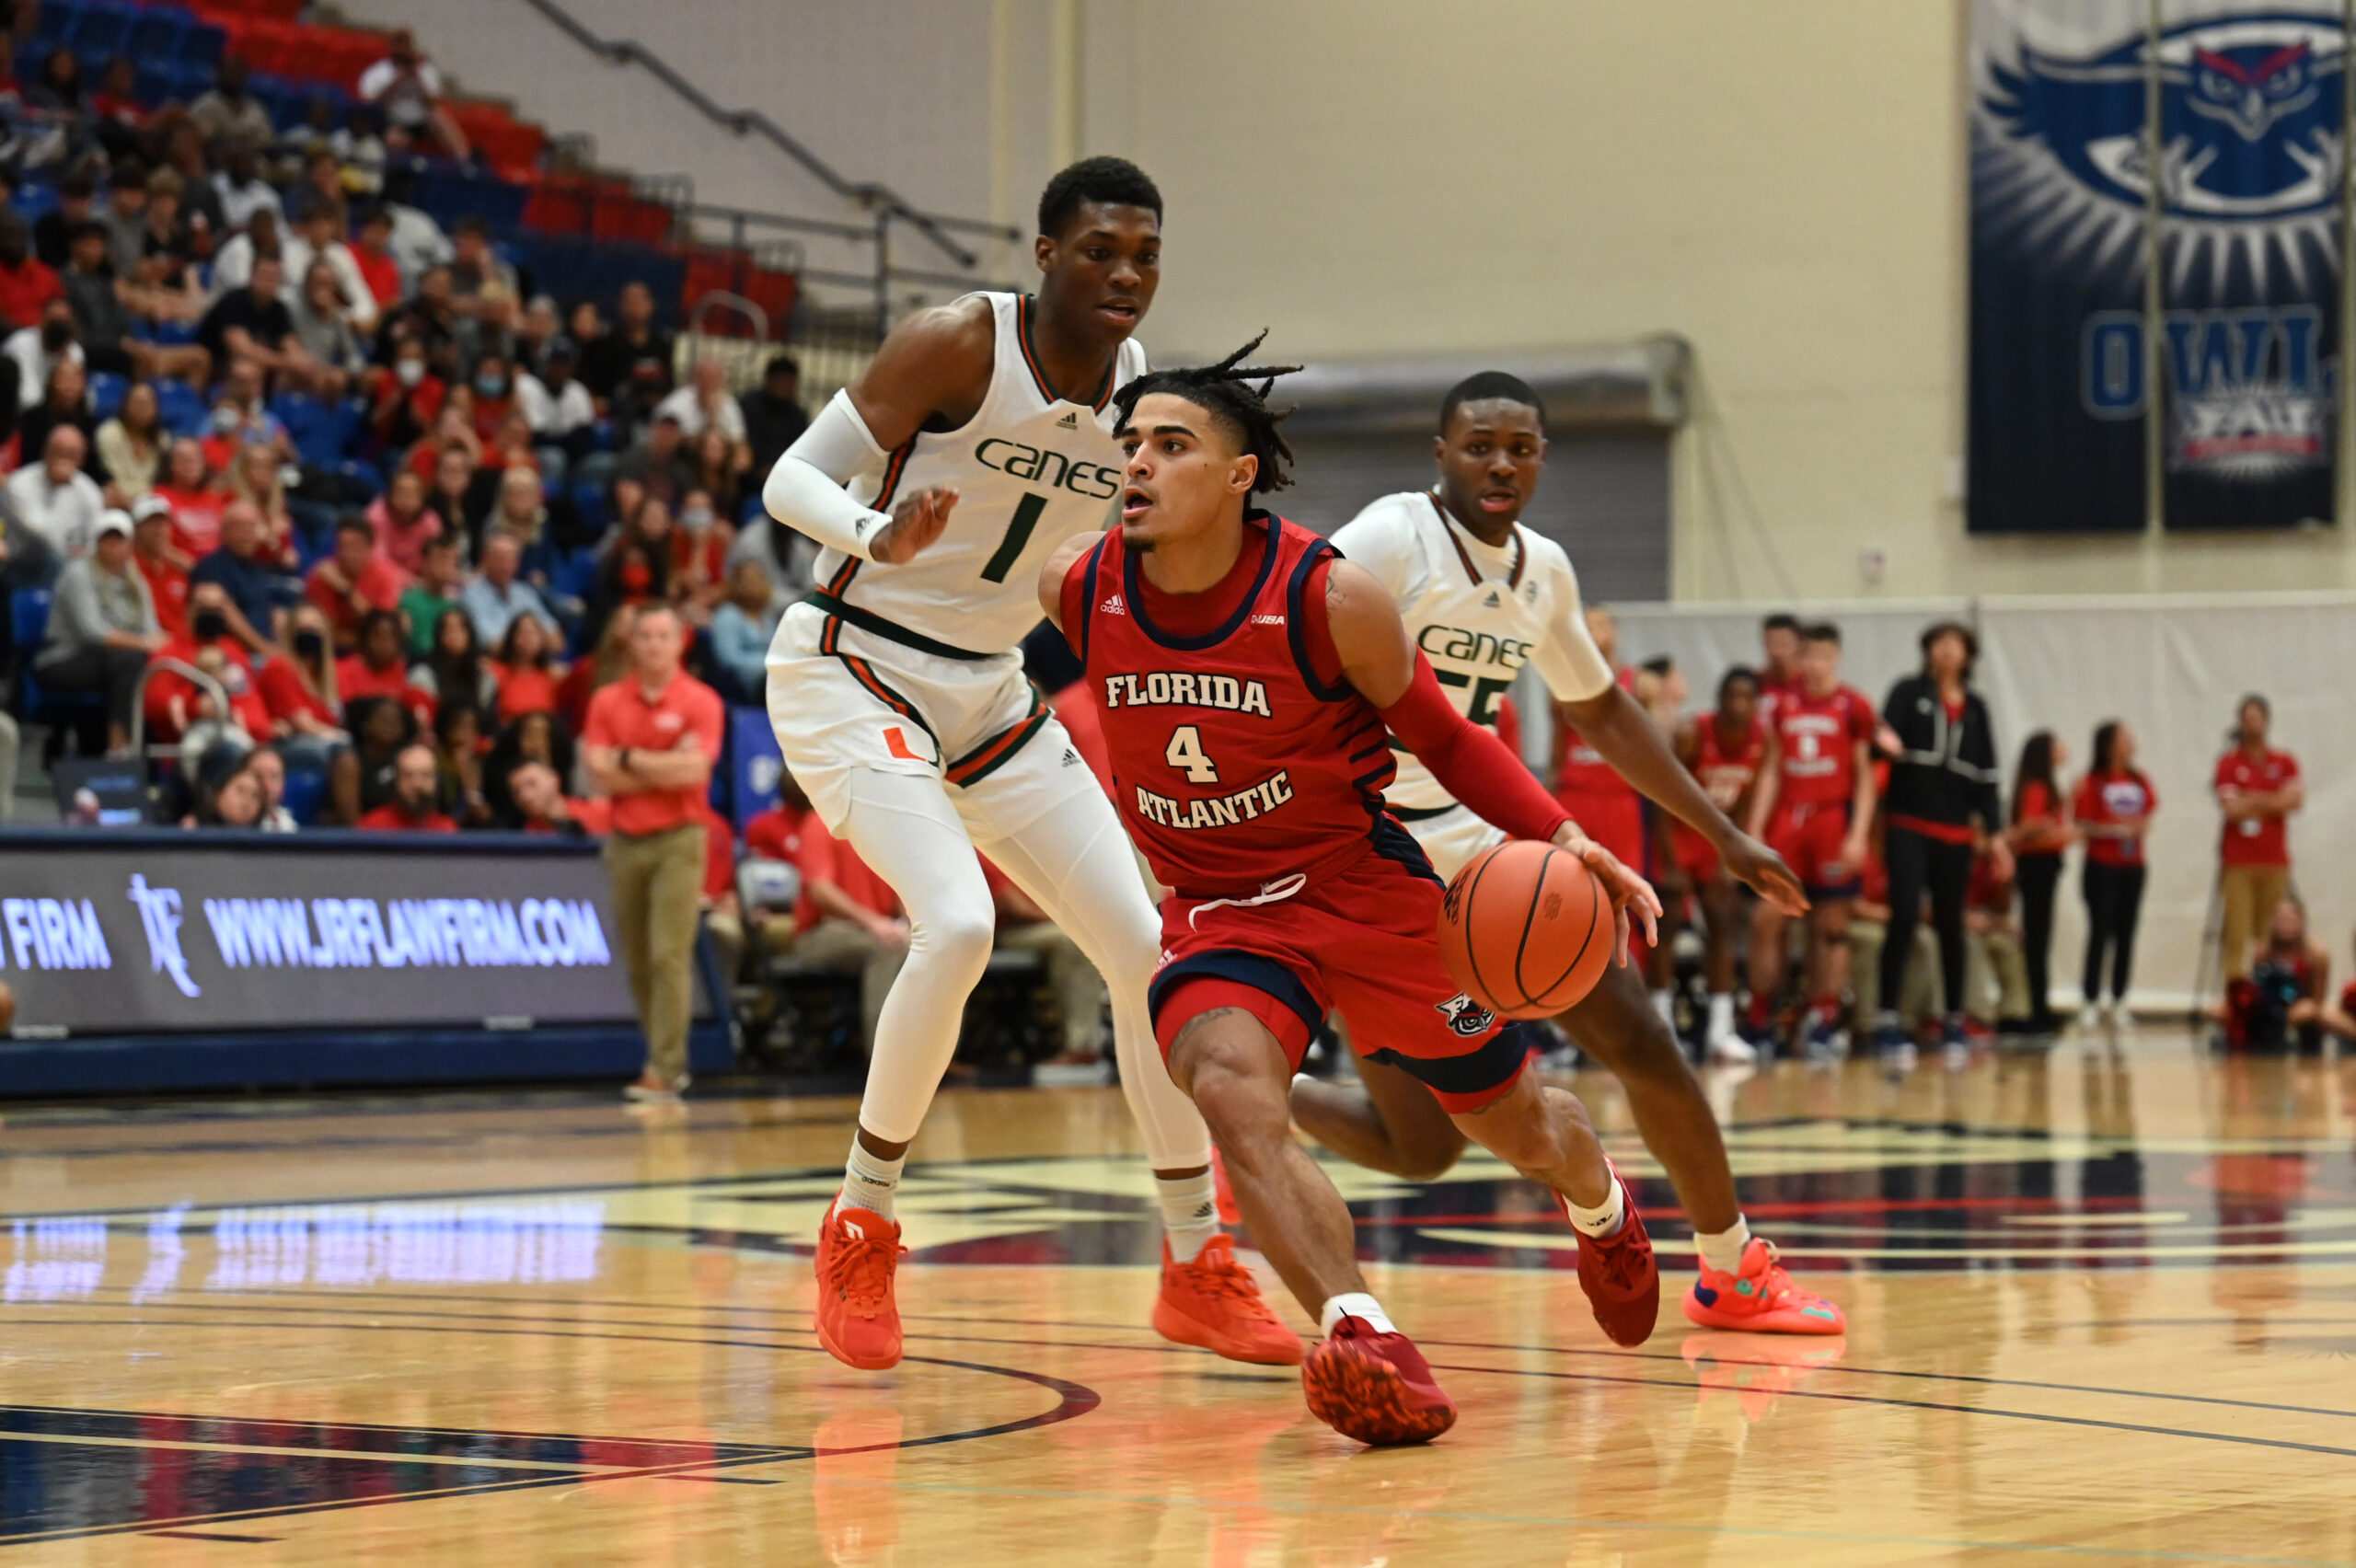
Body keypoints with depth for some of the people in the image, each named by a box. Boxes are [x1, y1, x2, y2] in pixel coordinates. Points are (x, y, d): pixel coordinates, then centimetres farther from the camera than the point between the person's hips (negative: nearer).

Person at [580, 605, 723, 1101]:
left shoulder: (700, 702, -2)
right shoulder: (607, 703, 7)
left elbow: (693, 771, -14)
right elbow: (601, 777, -3)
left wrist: (629, 759, -6)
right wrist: (666, 769, -9)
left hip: (678, 840, -4)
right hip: (625, 839, 4)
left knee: (670, 955, -11)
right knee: (637, 961, 6)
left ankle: (663, 1070, -11)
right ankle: (668, 1059, 18)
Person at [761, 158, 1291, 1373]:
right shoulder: (957, 346, -18)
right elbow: (791, 478, -14)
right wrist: (881, 532, -35)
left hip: (991, 693, 7)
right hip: (852, 670, -7)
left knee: (1147, 946, -1)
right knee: (957, 923, -28)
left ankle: (1198, 1268, 13)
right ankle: (859, 1236, -9)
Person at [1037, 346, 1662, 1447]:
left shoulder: (1332, 600, -21)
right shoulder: (1076, 590, -13)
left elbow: (1441, 736, -7)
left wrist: (1558, 835, -18)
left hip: (1366, 890, -1)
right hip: (1213, 911, 1)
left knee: (1516, 1123, 18)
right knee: (1231, 1087, -33)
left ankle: (1602, 1211, 55)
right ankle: (1363, 1342, -39)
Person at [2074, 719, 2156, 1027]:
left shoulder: (2139, 781, 6)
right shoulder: (2093, 783, -8)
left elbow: (2147, 816, 14)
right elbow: (2082, 825, -10)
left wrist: (2141, 827, -8)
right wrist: (2115, 831, -19)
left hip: (2132, 866, 5)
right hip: (2101, 866, -5)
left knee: (2126, 934, 6)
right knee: (2100, 932, -4)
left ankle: (2118, 1000, 13)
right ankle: (2090, 1002, 2)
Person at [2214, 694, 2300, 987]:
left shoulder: (2285, 763, 11)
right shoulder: (2229, 764, 3)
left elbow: (2295, 798, -4)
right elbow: (2231, 808, -9)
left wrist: (2253, 800, -7)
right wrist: (2273, 802, -1)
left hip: (2275, 862, 3)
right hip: (2239, 862, -2)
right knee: (2237, 933, -9)